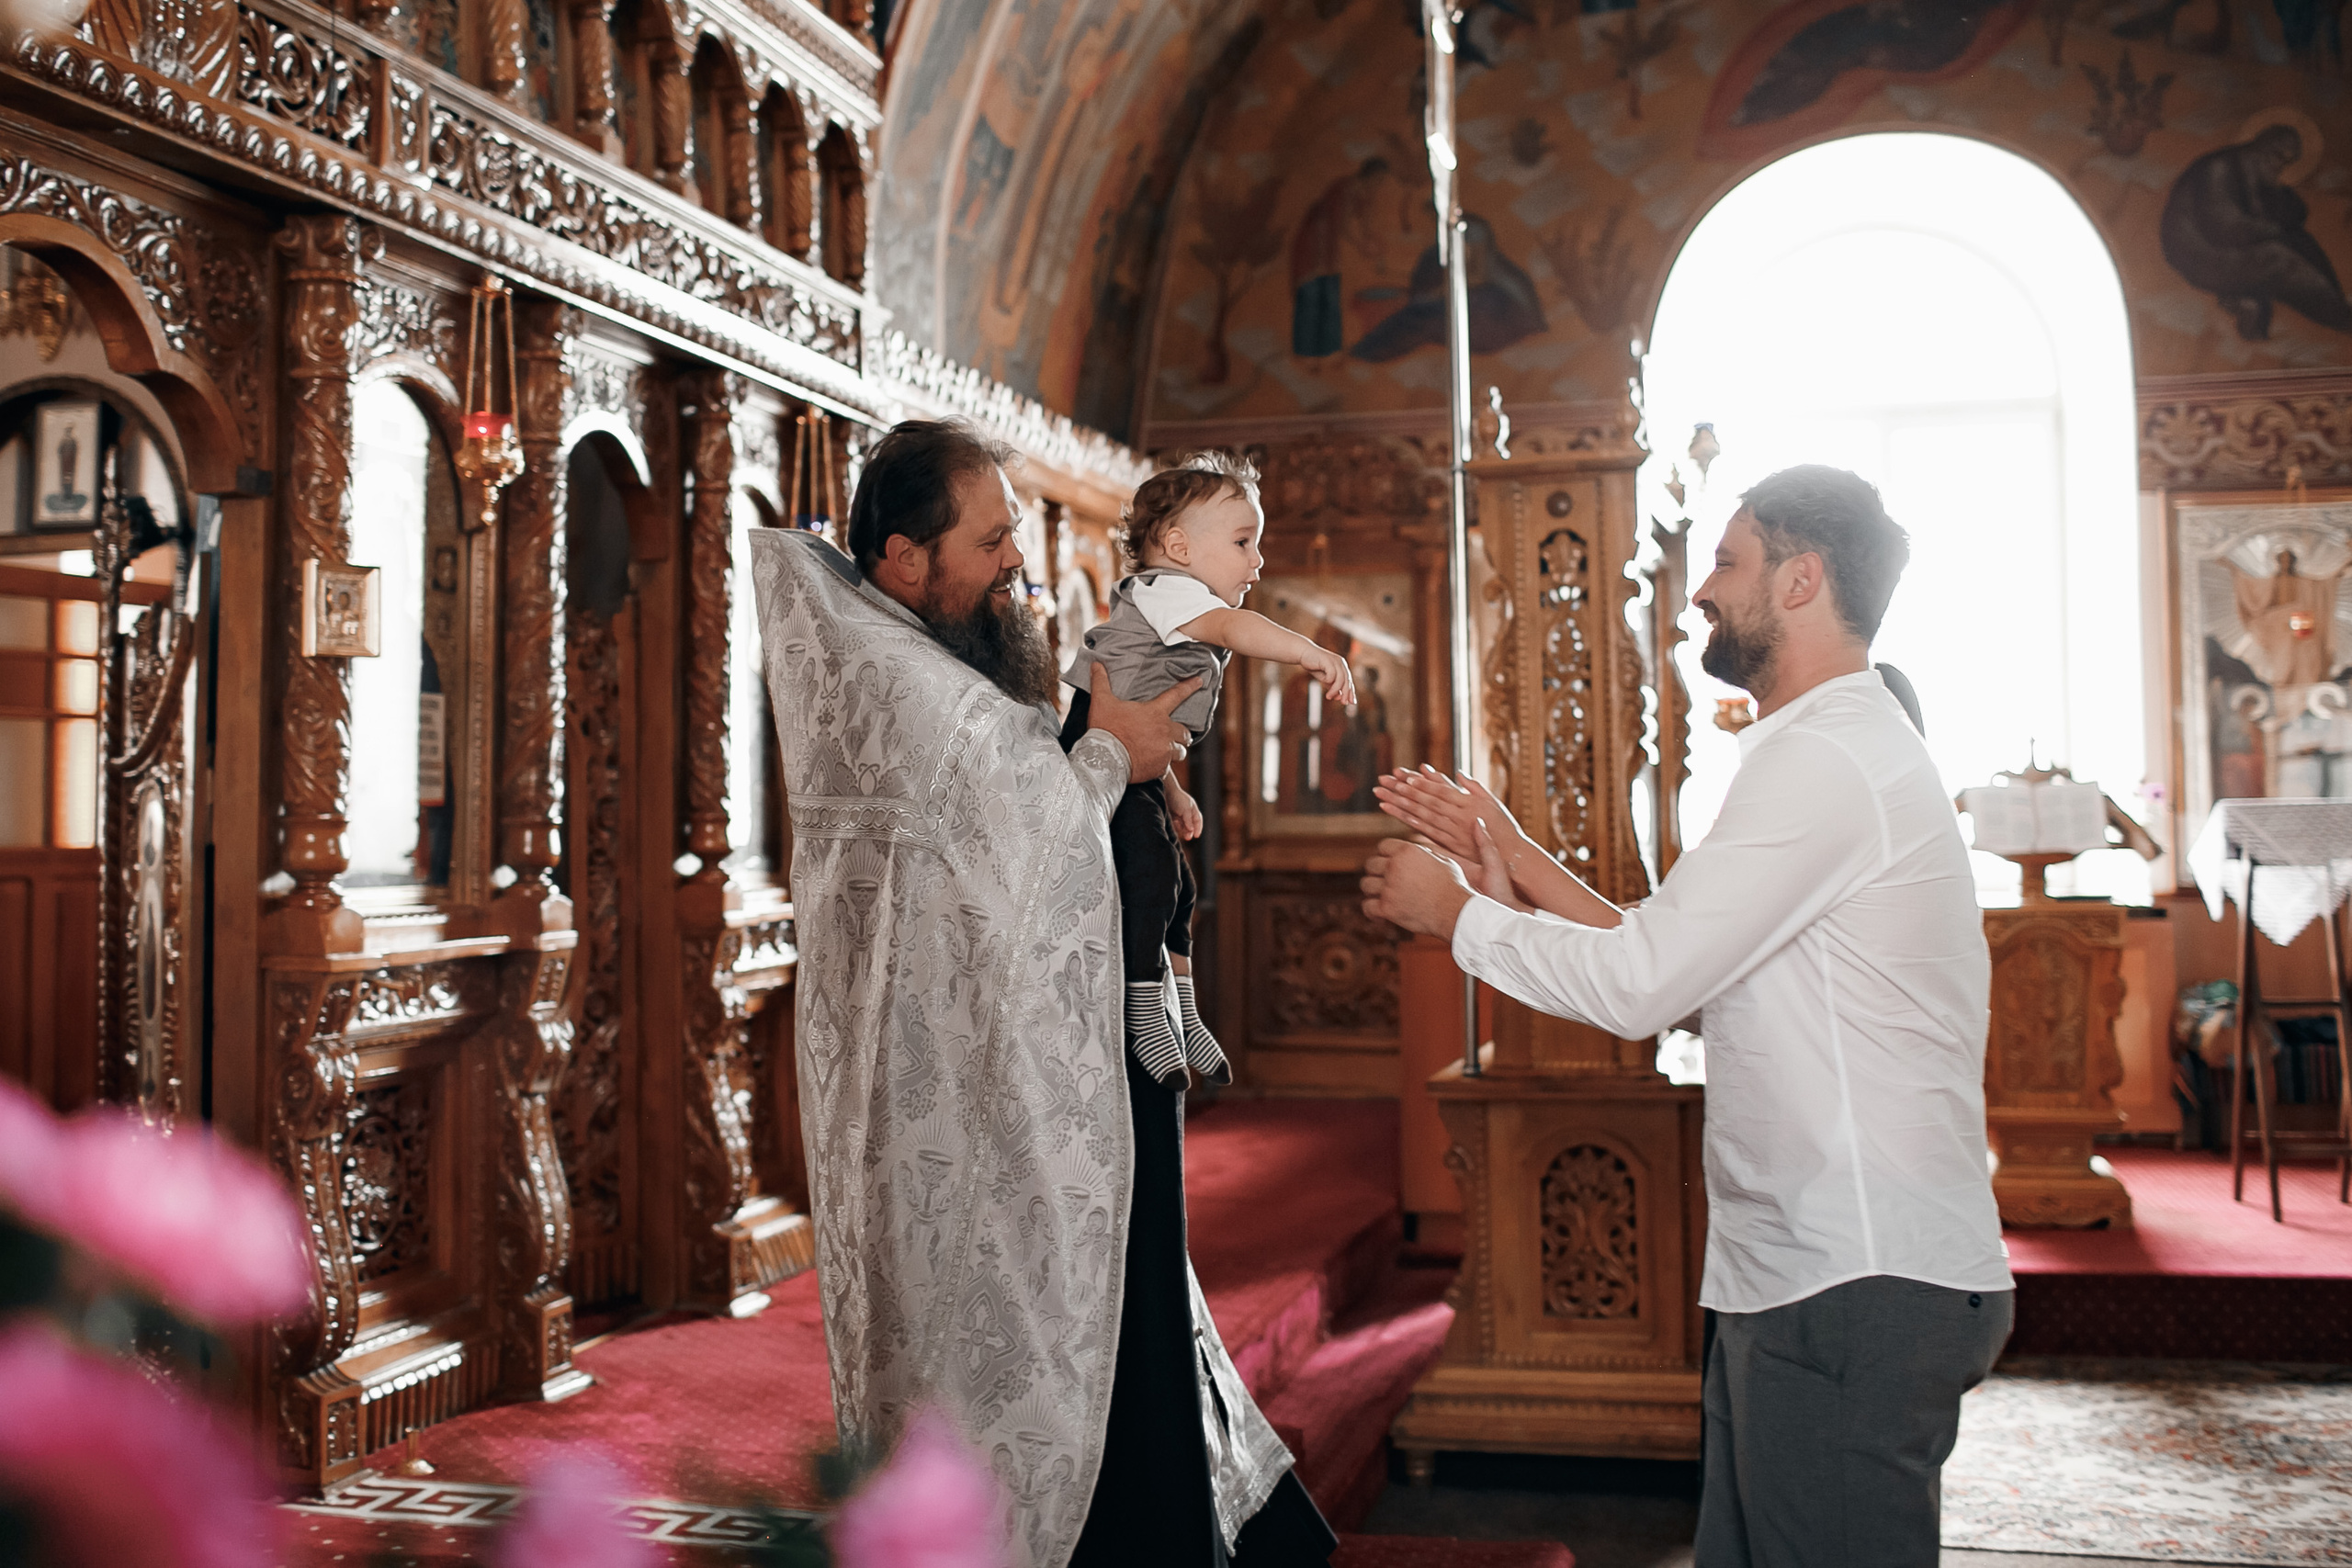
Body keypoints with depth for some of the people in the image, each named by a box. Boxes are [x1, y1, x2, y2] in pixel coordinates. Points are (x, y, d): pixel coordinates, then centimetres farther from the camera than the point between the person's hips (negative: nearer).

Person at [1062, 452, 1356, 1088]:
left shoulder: (1187, 628, 20)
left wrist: (1171, 791, 28)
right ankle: (1144, 1012, -13)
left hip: (1137, 767, 11)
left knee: (1175, 886, 13)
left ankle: (1181, 1013, 24)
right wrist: (1315, 654, -44)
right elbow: (1234, 627, -35)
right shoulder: (1165, 589, -13)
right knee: (1150, 872, -21)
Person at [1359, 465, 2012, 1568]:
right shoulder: (1841, 749, 18)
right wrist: (1518, 865, 13)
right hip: (1801, 1278, 10)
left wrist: (1452, 910, -6)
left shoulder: (1826, 761, -17)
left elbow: (1636, 985, -20)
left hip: (1856, 1295, -10)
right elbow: (1688, 977, 14)